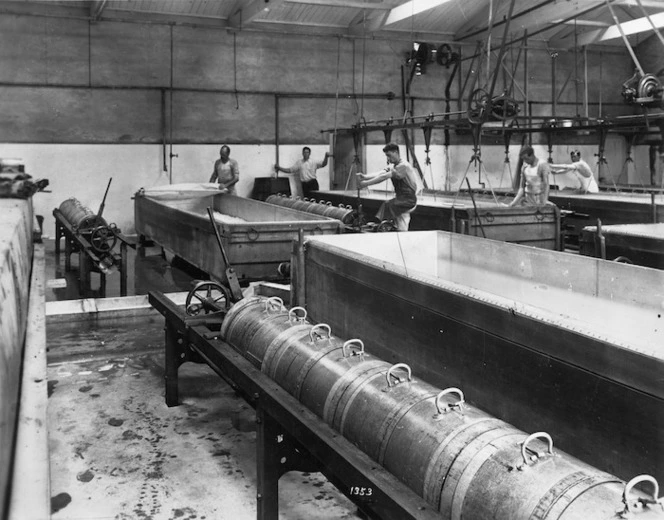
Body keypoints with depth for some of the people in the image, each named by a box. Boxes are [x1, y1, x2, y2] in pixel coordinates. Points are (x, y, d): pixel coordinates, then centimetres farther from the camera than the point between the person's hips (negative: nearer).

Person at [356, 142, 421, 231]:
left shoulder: (403, 166, -18)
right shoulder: (392, 166, 11)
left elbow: (384, 177, -26)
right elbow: (380, 174, -6)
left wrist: (367, 183, -30)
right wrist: (365, 176, -24)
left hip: (409, 200, -9)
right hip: (402, 200, 9)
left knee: (386, 205, -25)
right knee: (401, 230, 7)